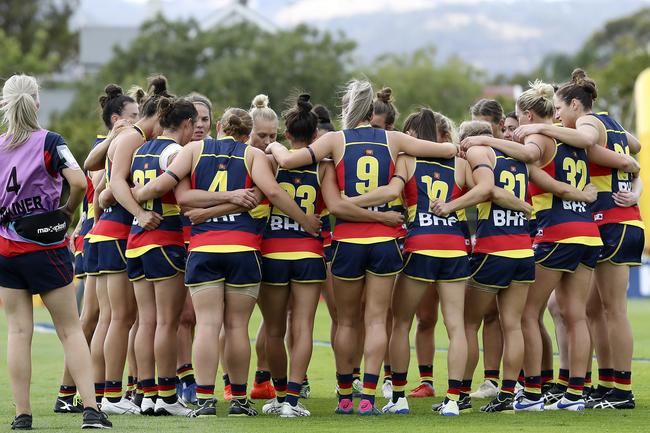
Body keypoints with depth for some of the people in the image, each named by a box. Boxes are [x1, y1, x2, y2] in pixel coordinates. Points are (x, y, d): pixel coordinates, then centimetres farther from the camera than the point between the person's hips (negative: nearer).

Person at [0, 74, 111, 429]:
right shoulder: (49, 142, -8)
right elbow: (78, 182, -20)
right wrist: (68, 211, -2)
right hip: (46, 249, -3)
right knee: (70, 329, 2)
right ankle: (90, 409, -5)